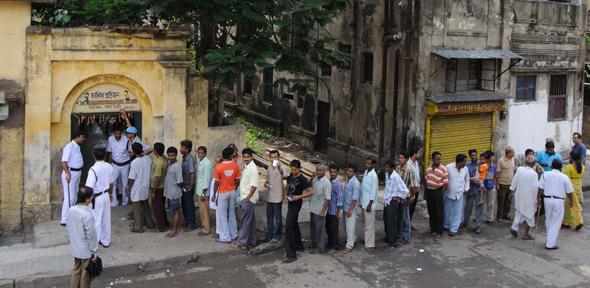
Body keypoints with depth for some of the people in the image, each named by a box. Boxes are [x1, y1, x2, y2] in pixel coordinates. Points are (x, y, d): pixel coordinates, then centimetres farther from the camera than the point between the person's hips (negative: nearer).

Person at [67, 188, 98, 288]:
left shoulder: (71, 210, -6)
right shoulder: (87, 215, -29)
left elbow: (69, 229, 7)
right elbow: (91, 236, -22)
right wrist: (95, 253, -12)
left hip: (75, 248, 7)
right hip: (86, 251, -7)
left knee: (76, 270, 21)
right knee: (85, 273, 10)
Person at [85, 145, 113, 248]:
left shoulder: (94, 169, -24)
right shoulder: (109, 167, -4)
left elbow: (89, 187, -24)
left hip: (97, 198, -6)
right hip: (106, 196, 6)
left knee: (96, 221, 5)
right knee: (106, 220, 16)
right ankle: (106, 241, 29)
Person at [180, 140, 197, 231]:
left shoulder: (190, 159, -18)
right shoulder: (184, 158, 8)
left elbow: (192, 174, -19)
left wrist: (190, 187, -18)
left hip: (188, 187, -8)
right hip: (184, 186, 8)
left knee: (189, 205, 0)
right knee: (184, 204, 16)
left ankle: (191, 224, 10)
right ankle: (187, 222, 28)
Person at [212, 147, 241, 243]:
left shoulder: (218, 167, -17)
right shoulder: (235, 165, -6)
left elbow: (217, 183, -15)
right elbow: (237, 181, -1)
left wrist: (214, 195, -4)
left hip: (222, 193, -4)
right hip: (232, 192, 4)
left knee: (222, 215, 5)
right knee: (232, 214, 17)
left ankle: (225, 237, 8)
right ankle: (234, 234, 25)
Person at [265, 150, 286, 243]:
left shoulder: (280, 166, -16)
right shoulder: (269, 167, 7)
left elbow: (282, 173, -41)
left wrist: (278, 167, -64)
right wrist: (266, 183, -2)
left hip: (277, 196, -6)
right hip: (269, 196, 7)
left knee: (278, 217, 4)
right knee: (269, 216, 15)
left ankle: (277, 235, 16)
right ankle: (269, 234, 27)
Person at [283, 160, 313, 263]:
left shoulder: (302, 179, -16)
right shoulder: (290, 176, 6)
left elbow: (311, 192, -16)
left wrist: (299, 196, -23)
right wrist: (286, 194, 2)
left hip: (296, 204, -9)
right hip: (290, 203, 9)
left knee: (289, 228, -13)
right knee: (294, 225, 22)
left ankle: (291, 255, -11)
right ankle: (299, 246, 40)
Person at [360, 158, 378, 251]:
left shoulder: (373, 175, -17)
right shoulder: (365, 172, 8)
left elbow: (374, 191, -17)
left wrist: (370, 204, -17)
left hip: (369, 203, -8)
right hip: (364, 202, 8)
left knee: (369, 225, -2)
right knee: (366, 223, 17)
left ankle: (370, 245, 4)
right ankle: (366, 240, 29)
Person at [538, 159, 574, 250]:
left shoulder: (545, 174, 1)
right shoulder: (564, 177, -4)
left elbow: (541, 188, -2)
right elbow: (569, 192, 1)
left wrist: (538, 198, 9)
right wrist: (571, 201, 16)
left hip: (547, 199, 3)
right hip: (558, 201, -3)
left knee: (548, 221, 18)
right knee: (556, 223, 3)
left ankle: (550, 240, 30)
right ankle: (550, 244, 2)